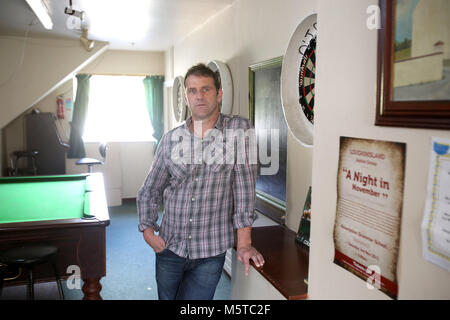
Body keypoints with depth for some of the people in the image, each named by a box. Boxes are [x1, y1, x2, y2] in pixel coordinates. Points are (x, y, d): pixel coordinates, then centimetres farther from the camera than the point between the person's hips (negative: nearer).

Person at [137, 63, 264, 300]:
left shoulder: (239, 129, -8)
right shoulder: (170, 139, 1)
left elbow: (244, 186, -12)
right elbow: (149, 191, 10)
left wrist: (244, 243, -14)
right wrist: (147, 229, -1)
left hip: (211, 253, -3)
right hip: (169, 247, 3)